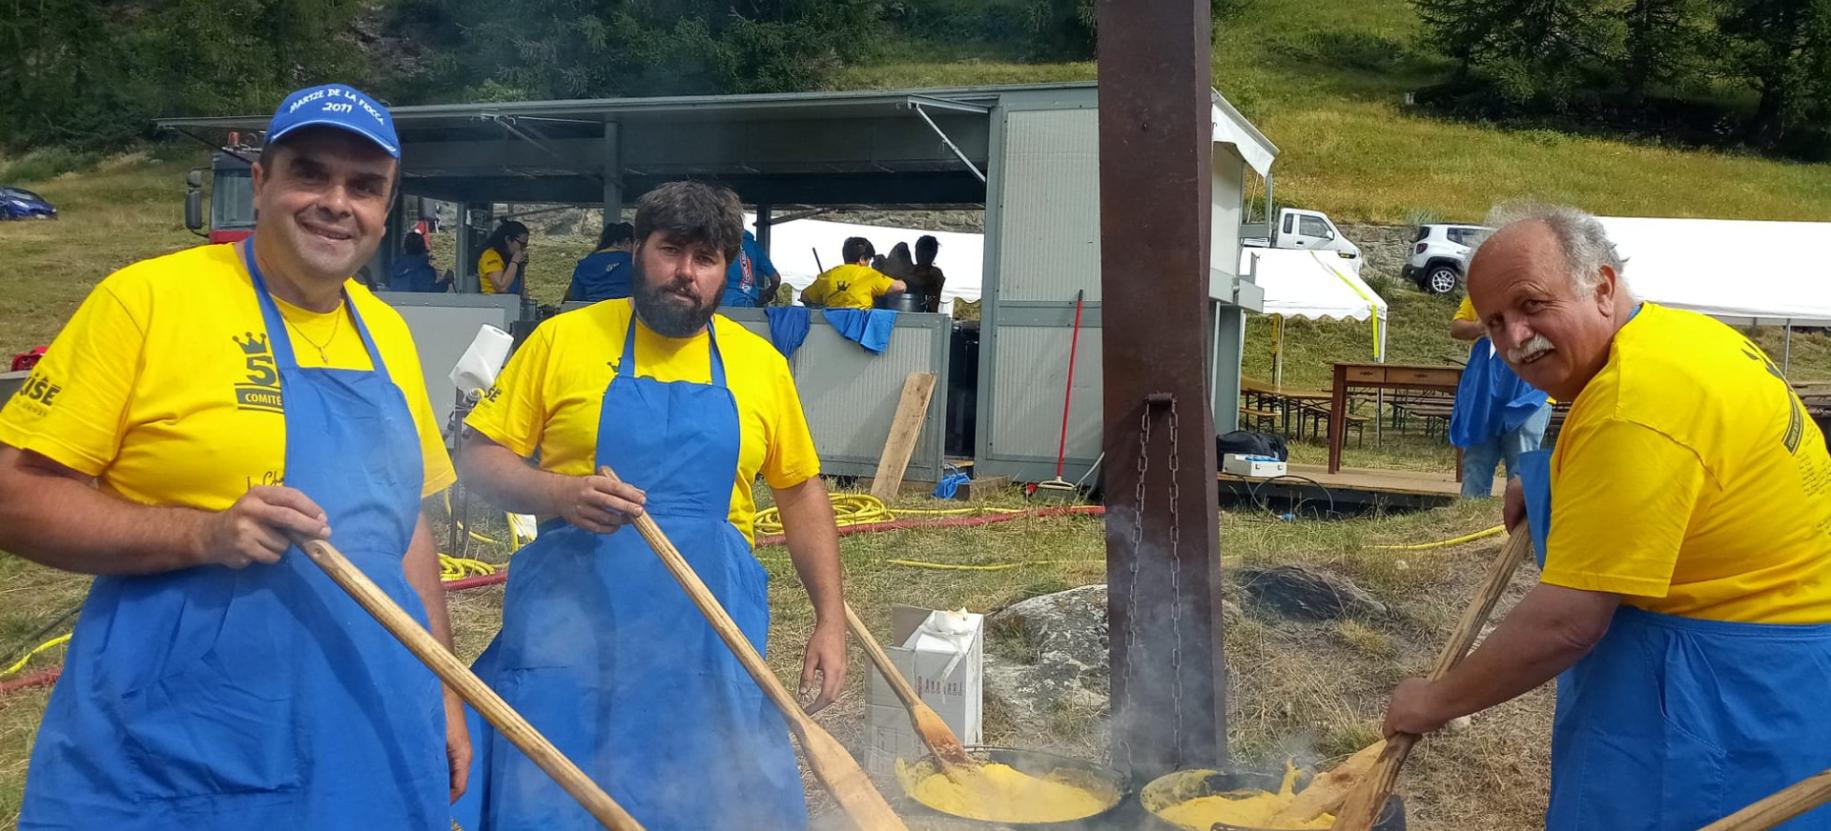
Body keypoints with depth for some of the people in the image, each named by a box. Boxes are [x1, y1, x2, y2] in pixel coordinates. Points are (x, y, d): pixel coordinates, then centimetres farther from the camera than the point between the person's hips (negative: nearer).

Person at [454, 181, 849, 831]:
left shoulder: (760, 363, 6)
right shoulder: (564, 338, 0)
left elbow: (801, 491, 13)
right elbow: (481, 458, 2)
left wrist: (830, 620, 8)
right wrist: (559, 493, -18)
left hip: (710, 634, 2)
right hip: (575, 626, -2)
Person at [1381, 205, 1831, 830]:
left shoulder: (1634, 404, -29)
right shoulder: (1672, 330, 3)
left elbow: (1564, 624, -27)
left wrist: (1436, 701, -14)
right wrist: (1546, 489, 10)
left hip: (1750, 686, -10)